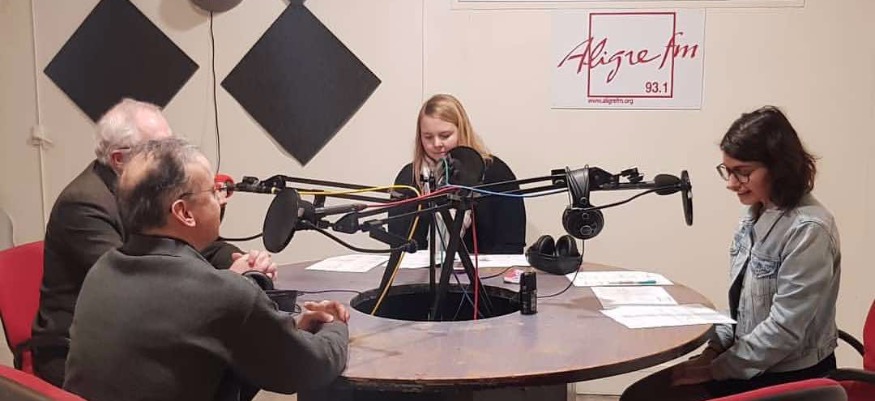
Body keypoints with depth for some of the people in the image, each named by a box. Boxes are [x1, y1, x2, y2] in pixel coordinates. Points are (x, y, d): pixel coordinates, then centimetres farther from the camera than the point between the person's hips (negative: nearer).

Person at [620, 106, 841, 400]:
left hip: (791, 377, -8)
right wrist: (713, 350, 0)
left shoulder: (808, 231, -20)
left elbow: (784, 329, -22)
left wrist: (715, 369, -16)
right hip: (747, 360, 8)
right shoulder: (755, 215, 5)